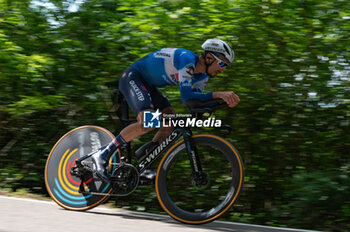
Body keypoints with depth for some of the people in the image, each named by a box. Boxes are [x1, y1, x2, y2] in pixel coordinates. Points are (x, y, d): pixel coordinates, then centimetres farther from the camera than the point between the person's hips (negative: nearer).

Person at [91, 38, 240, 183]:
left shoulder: (202, 76, 2)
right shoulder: (187, 60, -27)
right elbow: (186, 96, -36)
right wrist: (219, 94, -39)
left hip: (147, 85, 10)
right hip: (132, 77, -10)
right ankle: (103, 155, -19)